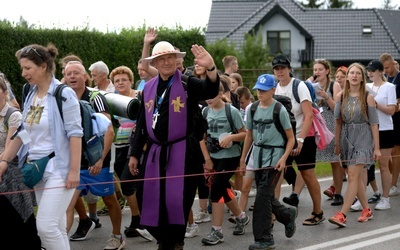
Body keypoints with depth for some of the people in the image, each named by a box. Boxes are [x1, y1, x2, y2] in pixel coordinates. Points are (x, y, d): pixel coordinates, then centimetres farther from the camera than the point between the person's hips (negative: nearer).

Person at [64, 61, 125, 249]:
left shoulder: (96, 99, -10)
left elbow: (109, 131, -17)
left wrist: (100, 159, -25)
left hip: (97, 162, -3)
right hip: (74, 163, 4)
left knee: (109, 200, 11)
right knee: (67, 202, -6)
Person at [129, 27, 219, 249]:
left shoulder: (187, 83, -5)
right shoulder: (149, 88, 10)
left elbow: (211, 91, -25)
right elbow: (141, 124, 15)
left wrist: (210, 68, -44)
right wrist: (134, 154, 13)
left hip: (182, 151, -5)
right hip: (154, 152, 5)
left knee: (177, 199, -6)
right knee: (150, 198, 6)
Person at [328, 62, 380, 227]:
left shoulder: (368, 97, -5)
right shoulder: (341, 96, 4)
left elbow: (374, 123, -4)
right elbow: (338, 121, 9)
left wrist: (376, 147, -6)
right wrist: (337, 143, 8)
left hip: (363, 139, -4)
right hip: (347, 138, 4)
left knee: (353, 176, -12)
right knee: (357, 177, 11)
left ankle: (342, 215, -17)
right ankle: (366, 210, 25)